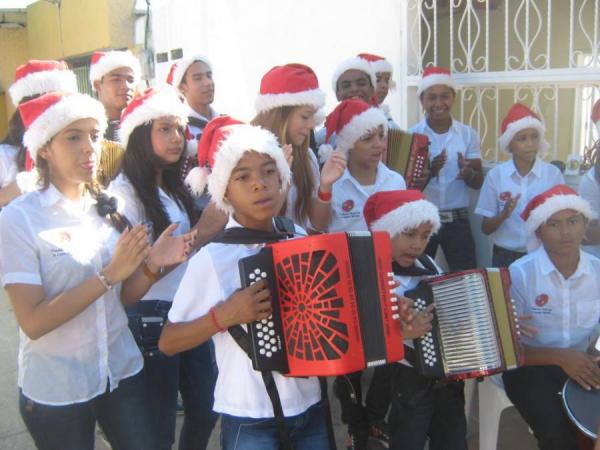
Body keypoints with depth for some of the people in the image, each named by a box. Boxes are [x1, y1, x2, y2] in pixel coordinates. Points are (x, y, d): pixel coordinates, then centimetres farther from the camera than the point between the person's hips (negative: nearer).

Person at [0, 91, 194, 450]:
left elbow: (125, 297, 6)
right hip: (56, 390, -4)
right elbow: (32, 321, -19)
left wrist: (151, 265, -13)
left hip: (123, 373, 5)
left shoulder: (107, 208, 2)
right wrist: (109, 274, -24)